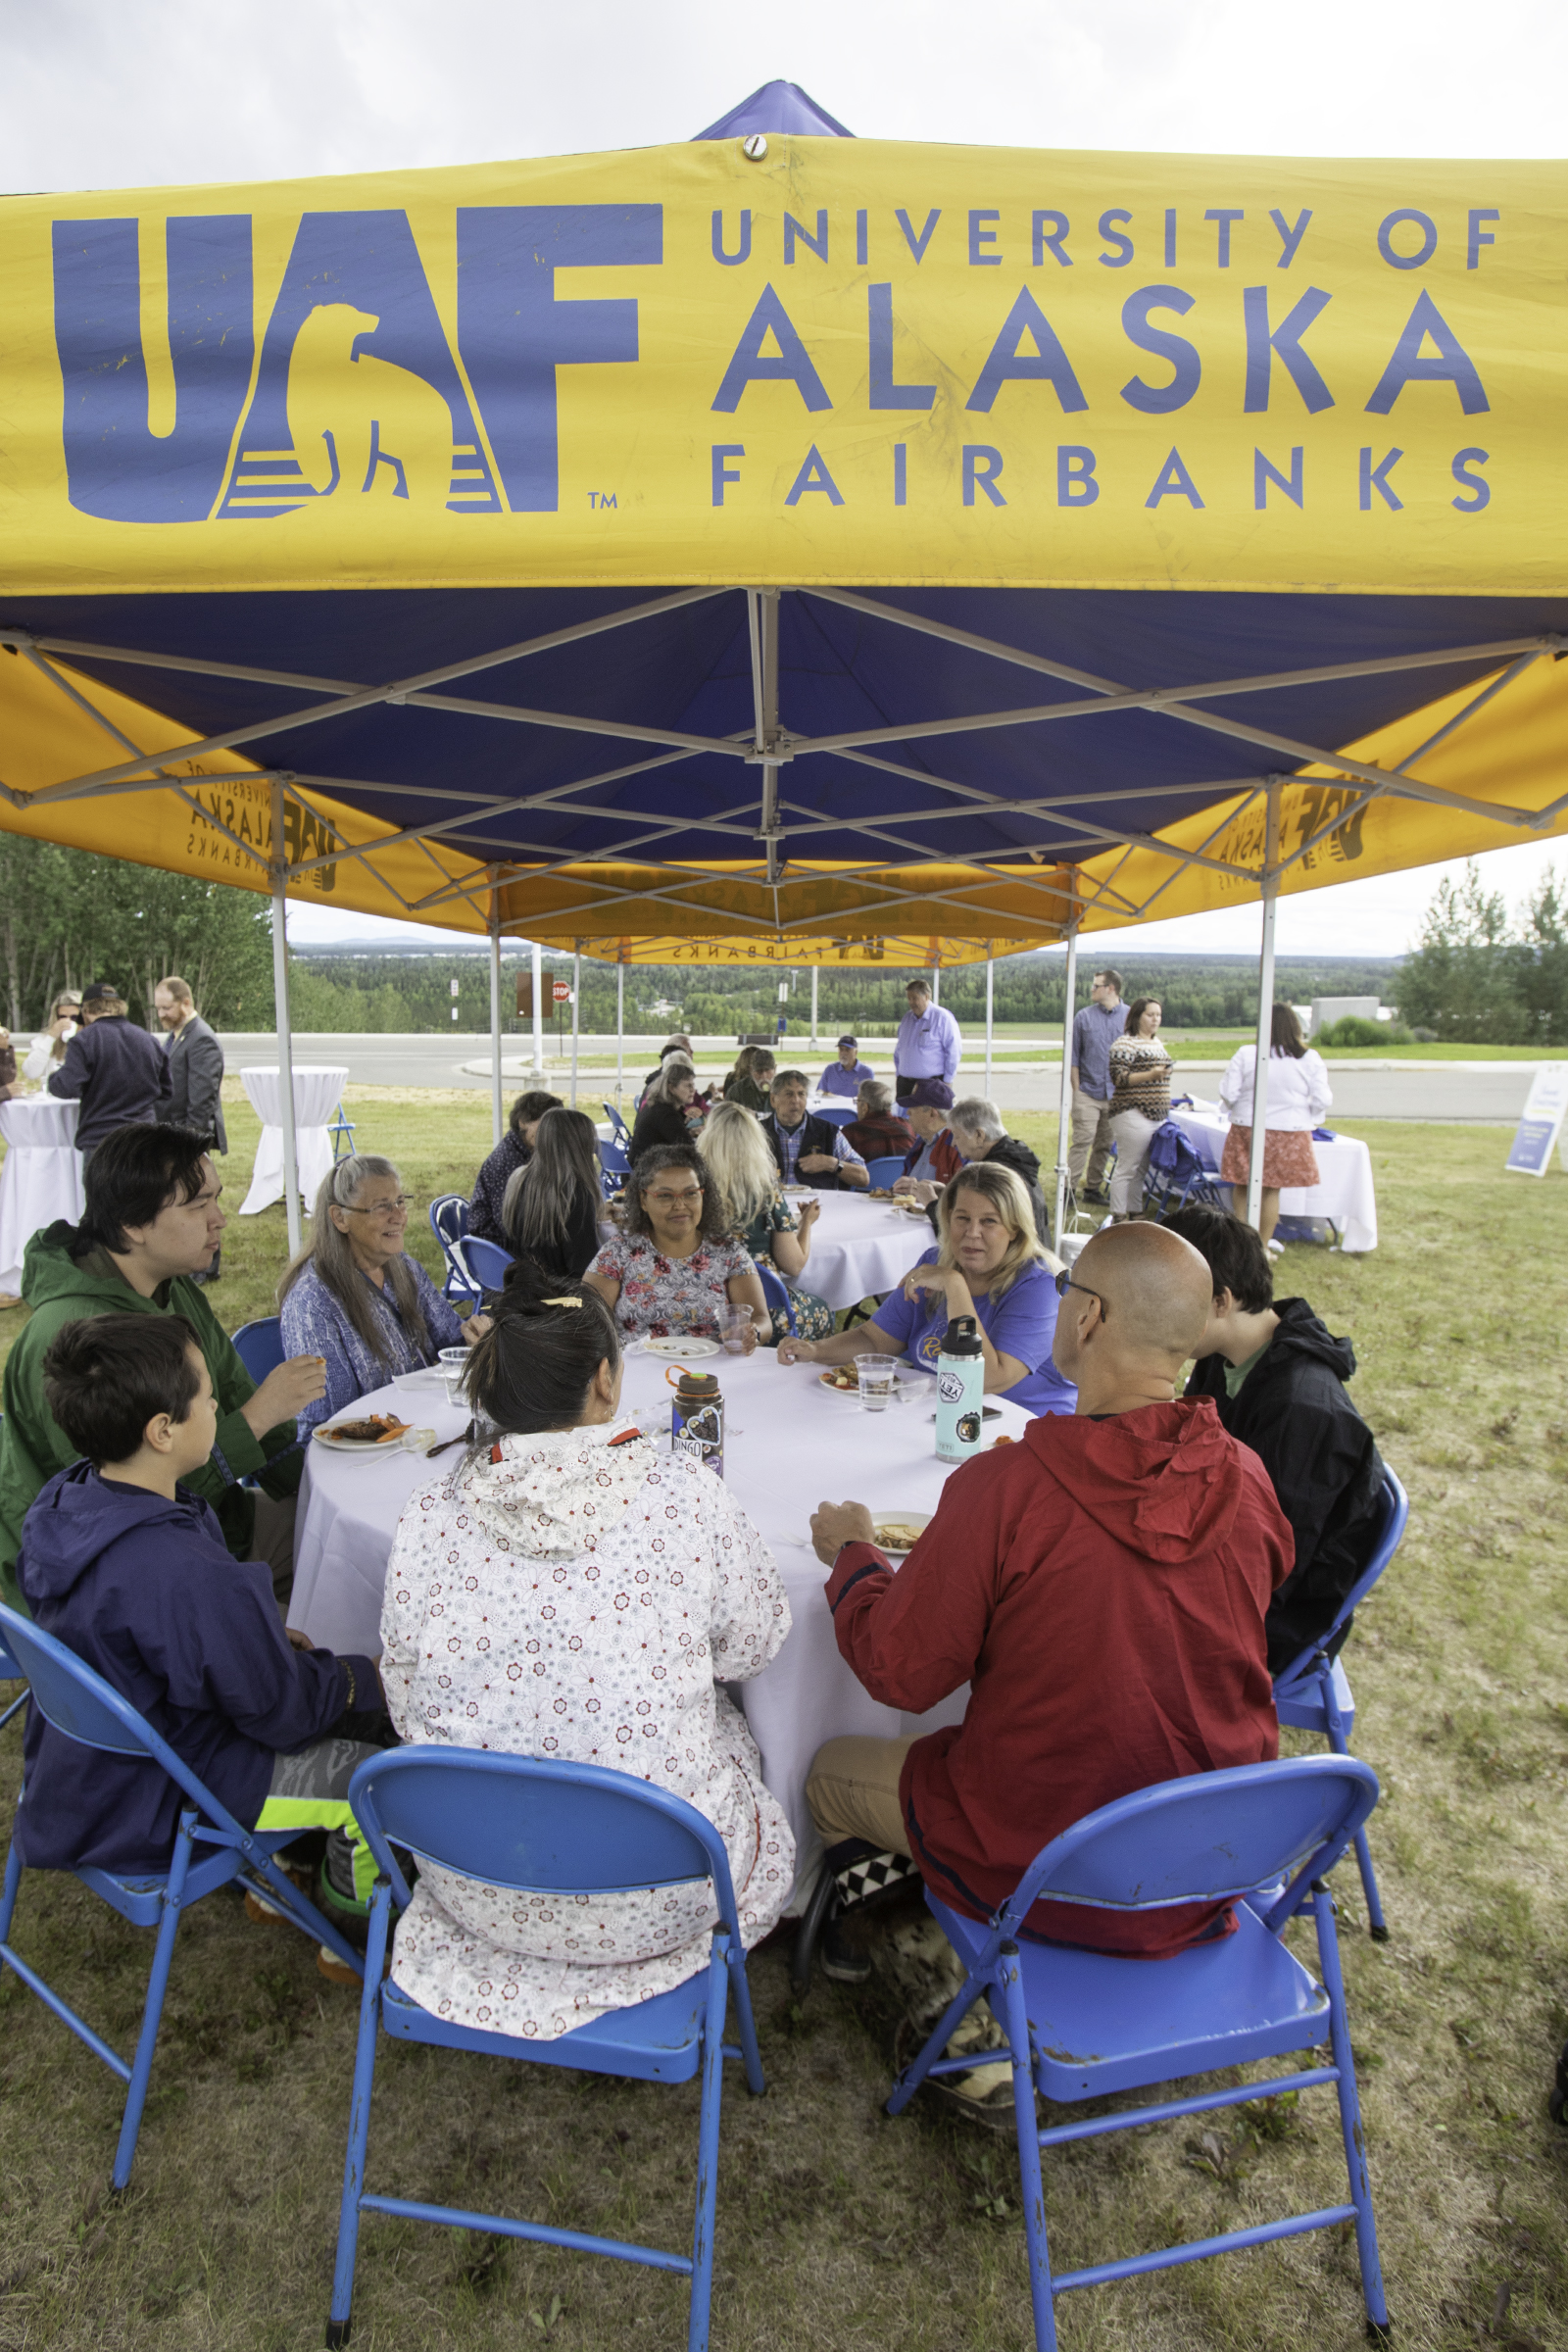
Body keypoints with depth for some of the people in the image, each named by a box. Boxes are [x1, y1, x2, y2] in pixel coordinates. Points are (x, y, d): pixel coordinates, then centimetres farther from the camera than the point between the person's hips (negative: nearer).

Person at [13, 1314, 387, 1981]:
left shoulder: (64, 1502, -10)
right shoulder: (187, 1576, -38)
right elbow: (279, 1710, -24)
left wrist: (271, 1642, 2)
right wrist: (360, 1677, -6)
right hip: (147, 1806, -9)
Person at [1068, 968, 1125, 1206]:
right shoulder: (1084, 1017, 3)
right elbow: (1074, 1056, 5)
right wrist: (1076, 1090, 0)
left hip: (1116, 1094, 2)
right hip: (1088, 1092, -2)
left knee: (1105, 1144, 10)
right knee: (1082, 1141, -9)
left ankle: (1093, 1187, 21)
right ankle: (1069, 1188, -4)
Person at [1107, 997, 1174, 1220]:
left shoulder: (1157, 1042, 18)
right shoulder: (1125, 1043, -9)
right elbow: (1118, 1078, -15)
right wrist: (1150, 1075, -27)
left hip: (1157, 1116, 8)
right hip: (1133, 1115, -8)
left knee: (1141, 1169, 12)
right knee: (1127, 1168, -6)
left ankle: (1135, 1214, 19)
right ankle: (1118, 1219, -1)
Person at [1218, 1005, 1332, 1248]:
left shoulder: (1245, 1055, -8)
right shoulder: (1310, 1059, -4)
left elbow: (1228, 1094, -6)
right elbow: (1322, 1101, -2)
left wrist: (1232, 1109, 16)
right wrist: (1312, 1118, 19)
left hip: (1248, 1130, -1)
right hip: (1289, 1132, 1)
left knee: (1243, 1187, 12)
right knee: (1272, 1191, 9)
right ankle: (1263, 1249, 16)